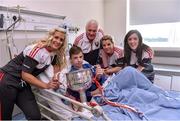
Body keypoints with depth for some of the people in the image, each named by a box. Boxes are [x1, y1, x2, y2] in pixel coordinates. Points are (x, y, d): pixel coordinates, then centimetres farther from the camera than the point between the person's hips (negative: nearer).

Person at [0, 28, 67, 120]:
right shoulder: (37, 50, -21)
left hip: (23, 85, 7)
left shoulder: (53, 53, 2)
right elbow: (25, 75, -22)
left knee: (35, 116, -5)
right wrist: (46, 85, -19)